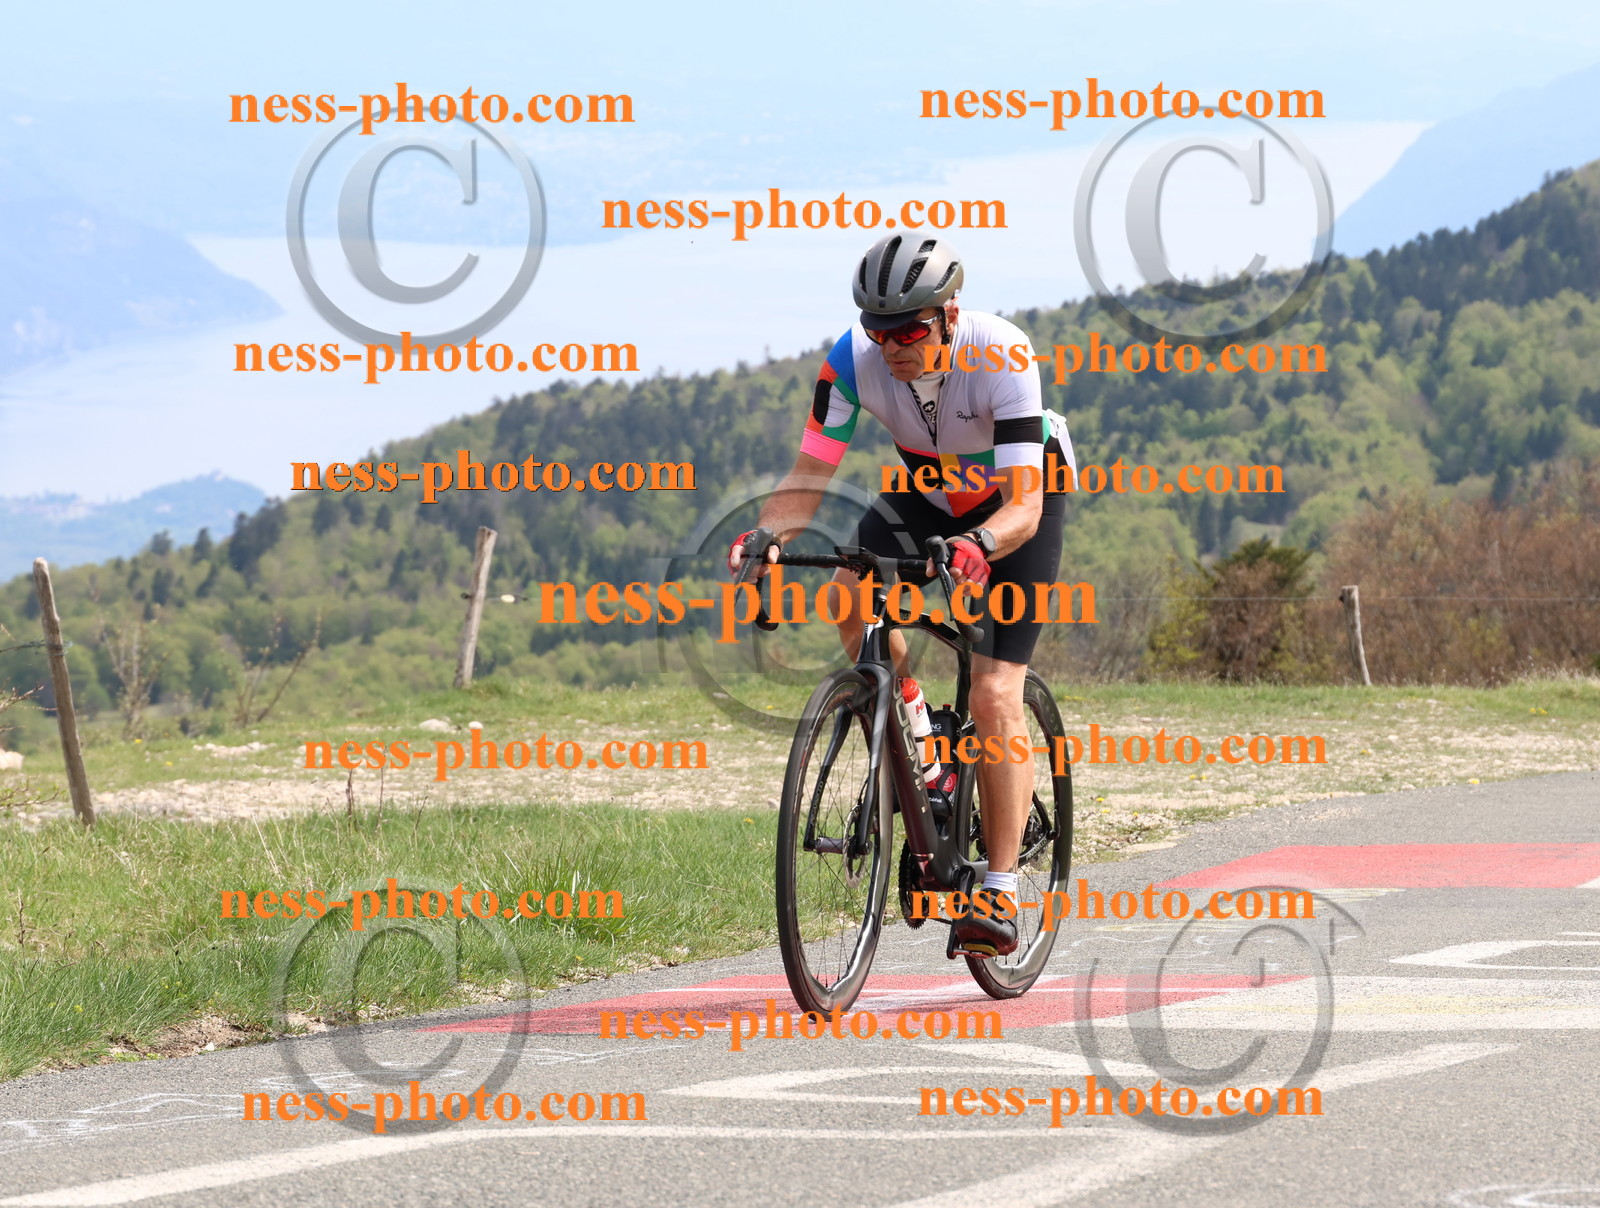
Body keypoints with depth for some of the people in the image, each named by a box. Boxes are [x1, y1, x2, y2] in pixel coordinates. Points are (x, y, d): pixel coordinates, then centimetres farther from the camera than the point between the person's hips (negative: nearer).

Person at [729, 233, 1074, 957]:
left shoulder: (1001, 356, -36)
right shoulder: (854, 359, -27)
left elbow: (1024, 504, -41)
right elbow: (809, 475, -24)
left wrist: (978, 546, -62)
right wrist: (767, 534, -45)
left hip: (1021, 496, -4)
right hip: (925, 490, 4)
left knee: (995, 696, -15)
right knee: (850, 592, -27)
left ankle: (999, 894, -8)